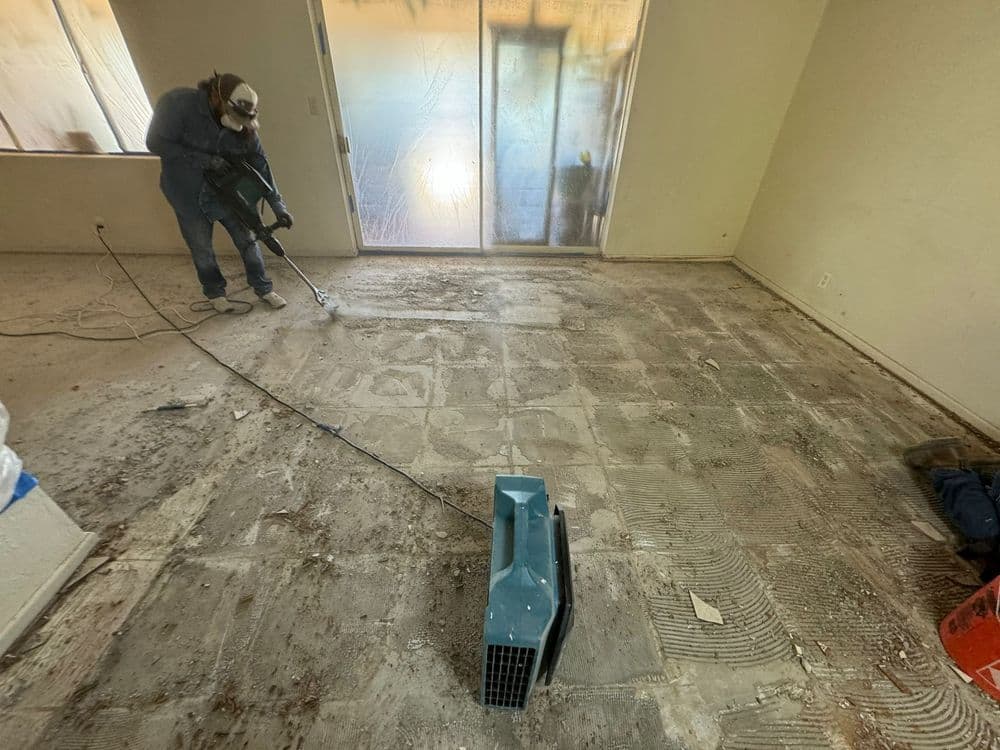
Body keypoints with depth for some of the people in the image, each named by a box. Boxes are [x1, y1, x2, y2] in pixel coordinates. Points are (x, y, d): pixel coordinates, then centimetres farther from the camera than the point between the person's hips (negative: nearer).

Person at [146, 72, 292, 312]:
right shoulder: (178, 103, -21)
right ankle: (215, 292, 27)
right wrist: (204, 160, -29)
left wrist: (277, 205, -16)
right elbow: (156, 142, -18)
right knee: (202, 247, 7)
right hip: (188, 194, -2)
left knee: (247, 239, 4)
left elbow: (260, 163, -10)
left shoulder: (243, 124, -12)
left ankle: (263, 288, 20)